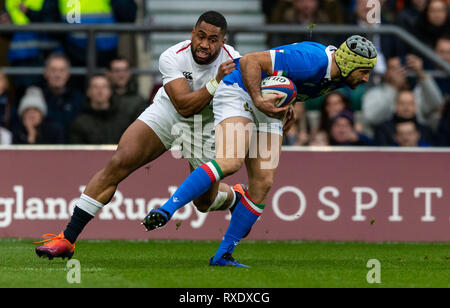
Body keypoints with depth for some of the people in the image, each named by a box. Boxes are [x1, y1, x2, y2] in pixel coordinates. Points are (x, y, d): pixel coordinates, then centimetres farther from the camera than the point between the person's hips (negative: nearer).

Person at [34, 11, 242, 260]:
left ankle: (236, 198, 48)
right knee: (119, 163, -19)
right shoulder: (172, 58, -25)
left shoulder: (235, 63, -23)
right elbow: (184, 106, -33)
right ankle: (67, 239, -18)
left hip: (205, 128, 1)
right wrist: (215, 83, -44)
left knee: (205, 202, 6)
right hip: (167, 112, -1)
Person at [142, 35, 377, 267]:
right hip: (238, 91, -8)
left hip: (268, 105, 8)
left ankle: (223, 255, 1)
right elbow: (250, 61, -27)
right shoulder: (313, 62, -30)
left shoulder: (339, 76, -1)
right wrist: (258, 100, -35)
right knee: (230, 162, -31)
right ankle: (166, 211, -30)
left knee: (263, 182, -4)